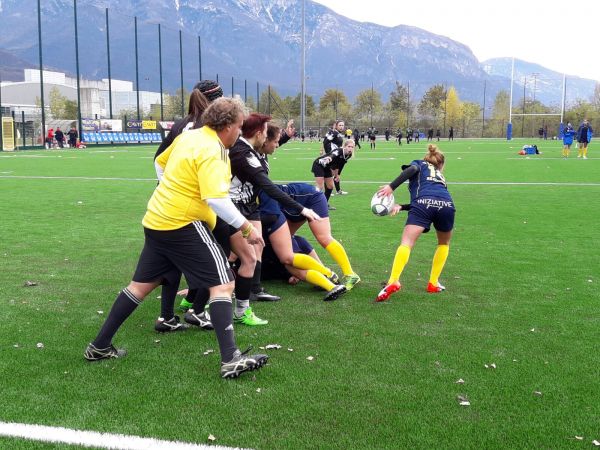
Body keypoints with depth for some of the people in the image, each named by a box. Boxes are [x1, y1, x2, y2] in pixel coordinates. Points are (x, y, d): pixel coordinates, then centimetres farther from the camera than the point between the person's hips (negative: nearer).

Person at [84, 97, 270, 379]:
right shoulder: (211, 150, -16)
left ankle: (100, 346, 27)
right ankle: (230, 360, -13)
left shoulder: (189, 136, 11)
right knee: (222, 284, -7)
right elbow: (216, 199, -26)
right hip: (184, 225, -9)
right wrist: (246, 227, -20)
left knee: (142, 284, 18)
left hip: (156, 221, 9)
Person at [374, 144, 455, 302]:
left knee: (407, 243, -12)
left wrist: (391, 186, -2)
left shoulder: (419, 164, 29)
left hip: (424, 203, -4)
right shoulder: (439, 175, 41)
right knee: (444, 243, 28)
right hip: (447, 204, 4)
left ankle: (393, 282, -32)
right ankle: (433, 283, 22)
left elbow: (412, 169, 3)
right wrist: (400, 206, 36)